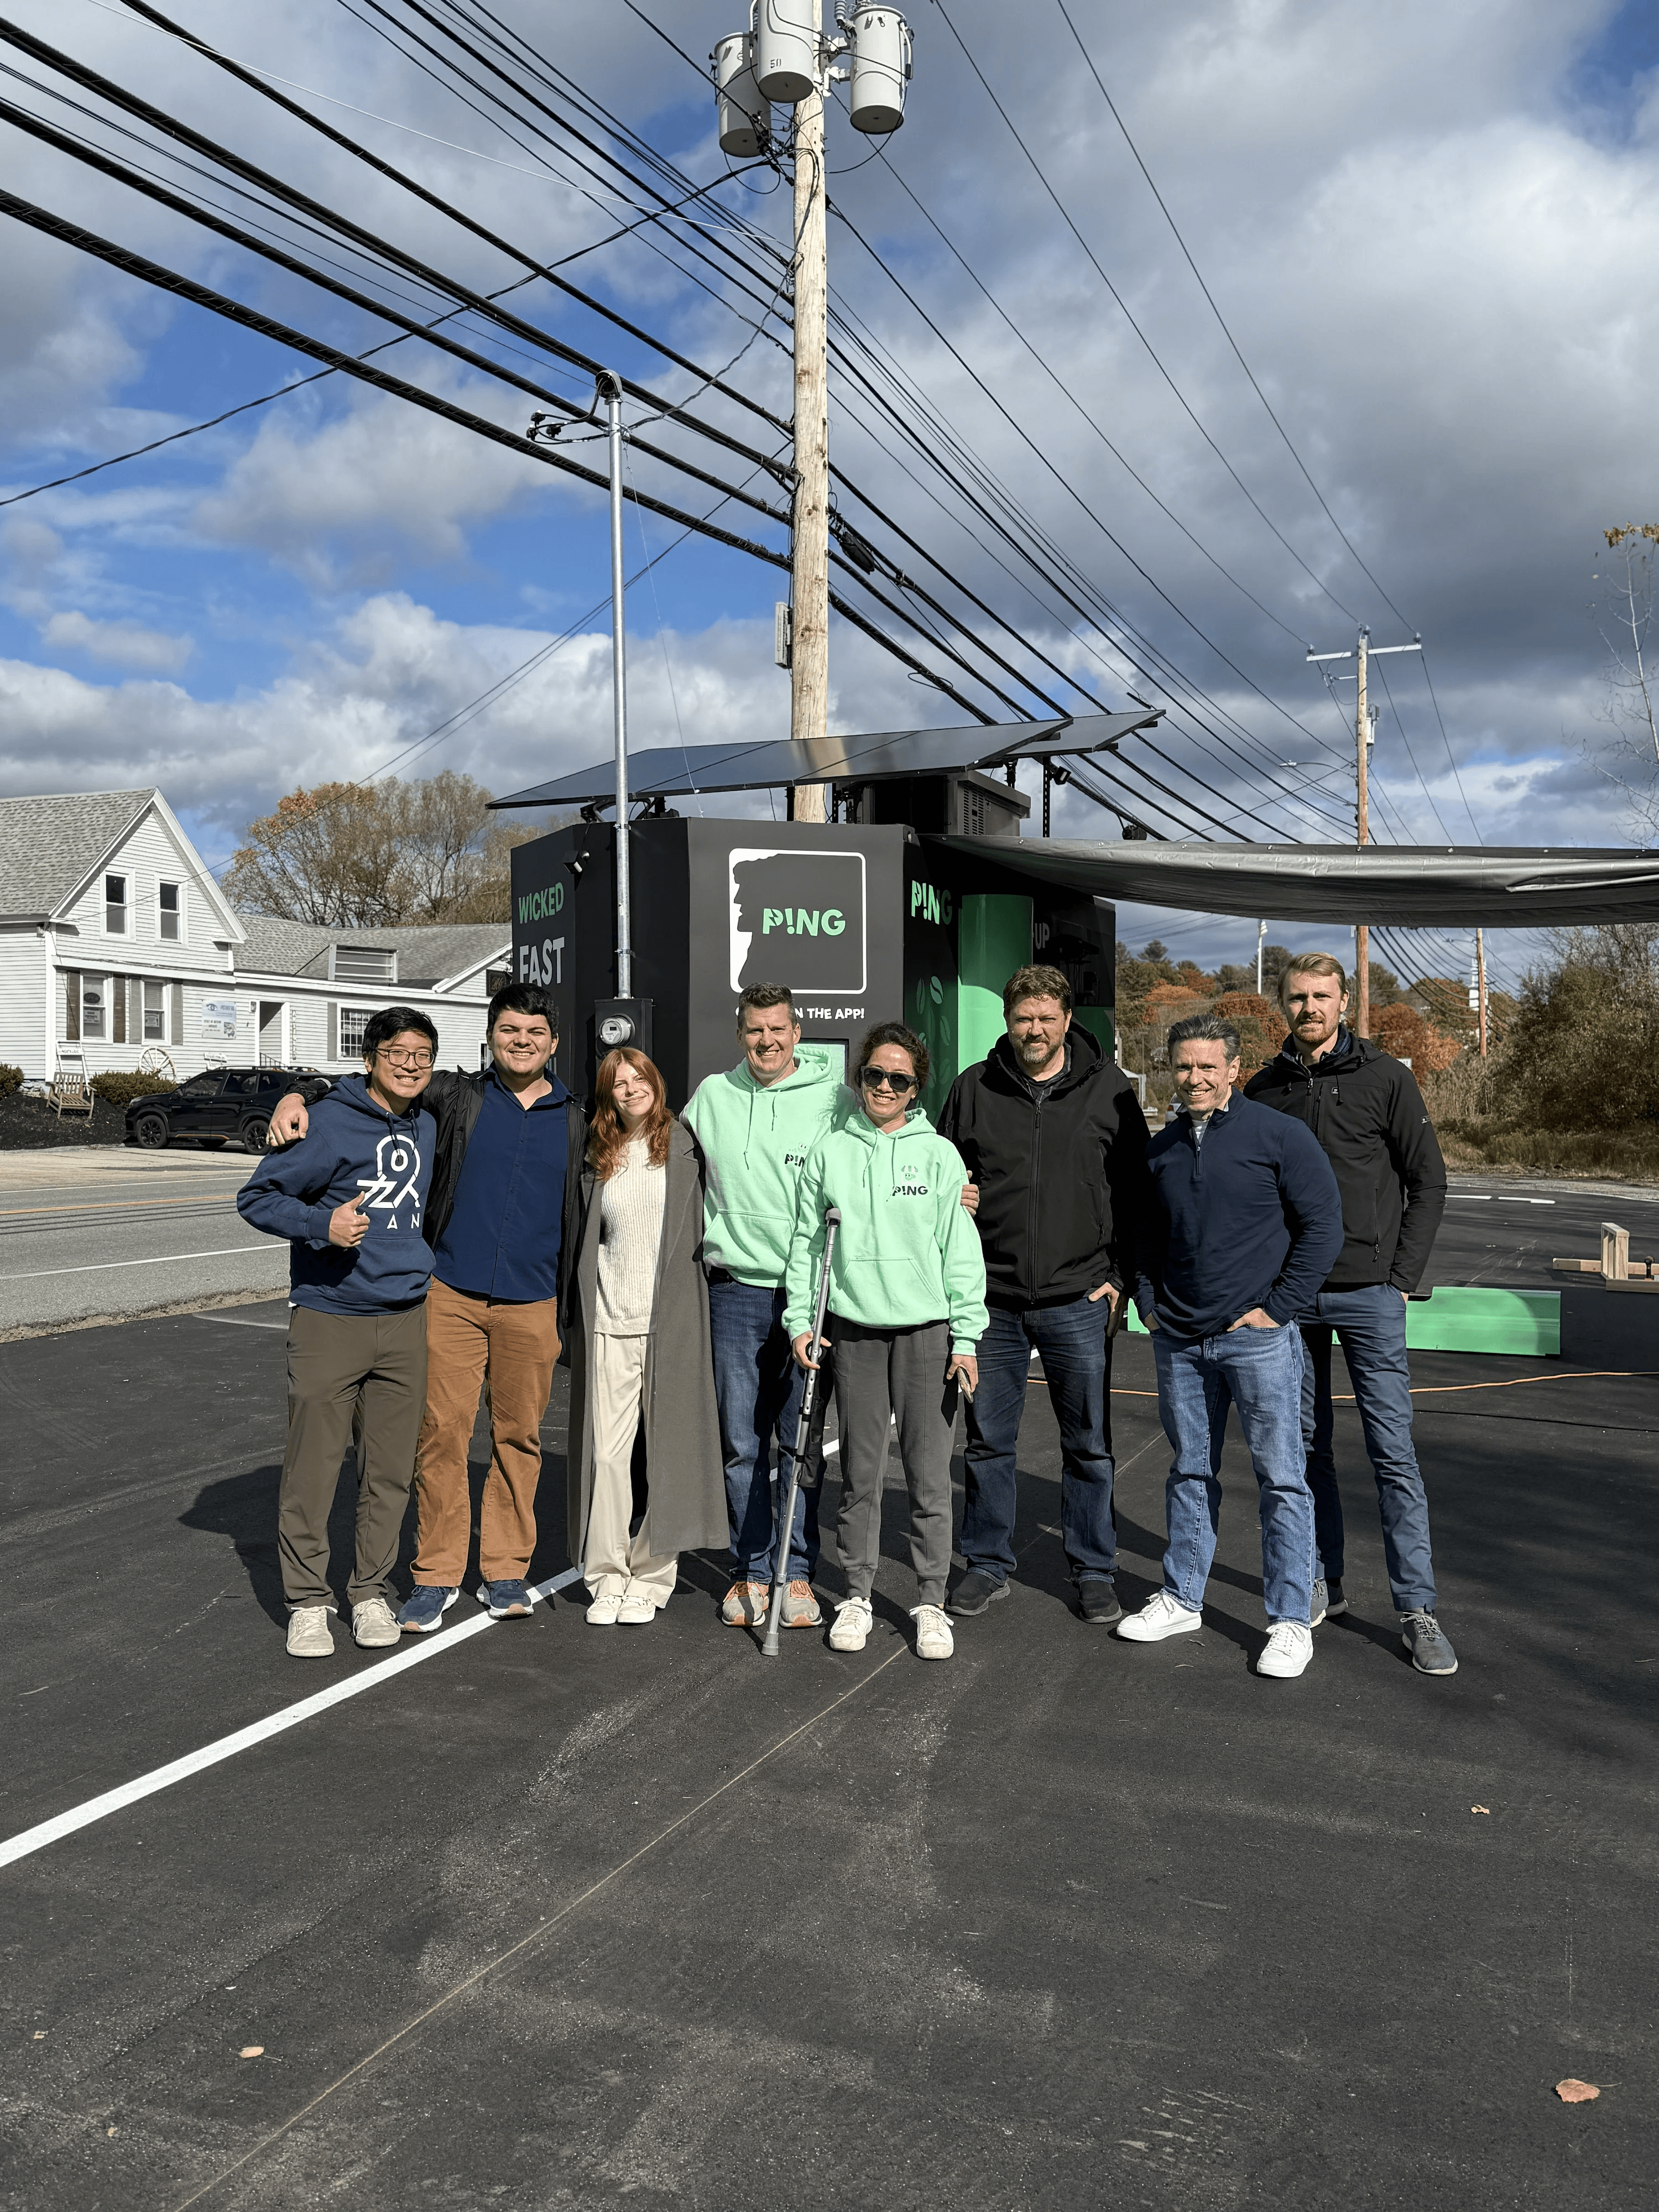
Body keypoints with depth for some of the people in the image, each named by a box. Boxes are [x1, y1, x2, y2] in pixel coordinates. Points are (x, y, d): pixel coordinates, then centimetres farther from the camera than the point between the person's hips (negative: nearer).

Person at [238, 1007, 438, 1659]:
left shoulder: (426, 1128, 11)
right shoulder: (330, 1122, -9)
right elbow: (256, 1196, -7)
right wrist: (321, 1224, -21)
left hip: (405, 1320, 5)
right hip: (329, 1318, -5)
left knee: (390, 1469, 9)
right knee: (313, 1465, -1)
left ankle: (371, 1593, 22)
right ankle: (307, 1601, 13)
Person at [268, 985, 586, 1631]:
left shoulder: (573, 1121, 9)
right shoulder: (458, 1096, 4)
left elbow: (577, 1220, 17)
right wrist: (298, 1097, -15)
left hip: (532, 1305, 2)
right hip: (452, 1295, -1)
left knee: (518, 1436, 8)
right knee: (442, 1432, -2)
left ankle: (506, 1569, 21)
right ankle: (437, 1574, 11)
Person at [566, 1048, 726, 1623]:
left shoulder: (685, 1145, 5)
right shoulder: (598, 1160, 13)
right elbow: (583, 1239, 18)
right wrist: (573, 1313, 14)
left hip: (671, 1318, -2)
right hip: (608, 1322, 2)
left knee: (667, 1446, 0)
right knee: (605, 1449, -1)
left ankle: (651, 1576, 11)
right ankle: (607, 1574, 11)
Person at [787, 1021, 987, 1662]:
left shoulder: (939, 1154, 3)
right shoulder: (829, 1152, 6)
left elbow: (961, 1250, 2)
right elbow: (807, 1241, 9)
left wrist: (967, 1336, -3)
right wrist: (800, 1319, 1)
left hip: (927, 1330, -1)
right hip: (855, 1328, 1)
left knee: (929, 1474, 3)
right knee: (860, 1472, 7)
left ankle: (931, 1602, 15)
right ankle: (856, 1596, 21)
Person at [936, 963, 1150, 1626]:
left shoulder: (1110, 1090, 1)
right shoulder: (973, 1089, 4)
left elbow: (1136, 1190, 5)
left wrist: (1119, 1275, -1)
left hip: (1077, 1301, -1)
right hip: (991, 1299, 1)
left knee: (1088, 1445, 7)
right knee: (987, 1441, 9)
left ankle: (1094, 1572, 21)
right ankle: (988, 1565, 24)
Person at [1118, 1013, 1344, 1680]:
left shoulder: (1278, 1135, -6)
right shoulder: (1159, 1149, 10)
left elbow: (1323, 1226, -7)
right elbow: (1144, 1237, 22)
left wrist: (1277, 1308, -10)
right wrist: (1149, 1304, 9)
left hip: (1258, 1339, -5)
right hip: (1179, 1342, 5)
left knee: (1281, 1480, 0)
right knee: (1190, 1475, 15)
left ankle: (1291, 1621, 10)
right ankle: (1182, 1599, 27)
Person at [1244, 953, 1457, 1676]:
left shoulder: (1385, 1078, 1)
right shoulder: (1264, 1090, 9)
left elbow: (1428, 1183, 2)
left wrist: (1401, 1278, -5)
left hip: (1368, 1294, -3)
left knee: (1393, 1450, -2)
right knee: (1306, 1446, 9)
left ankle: (1416, 1609, 5)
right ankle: (1322, 1584, 22)